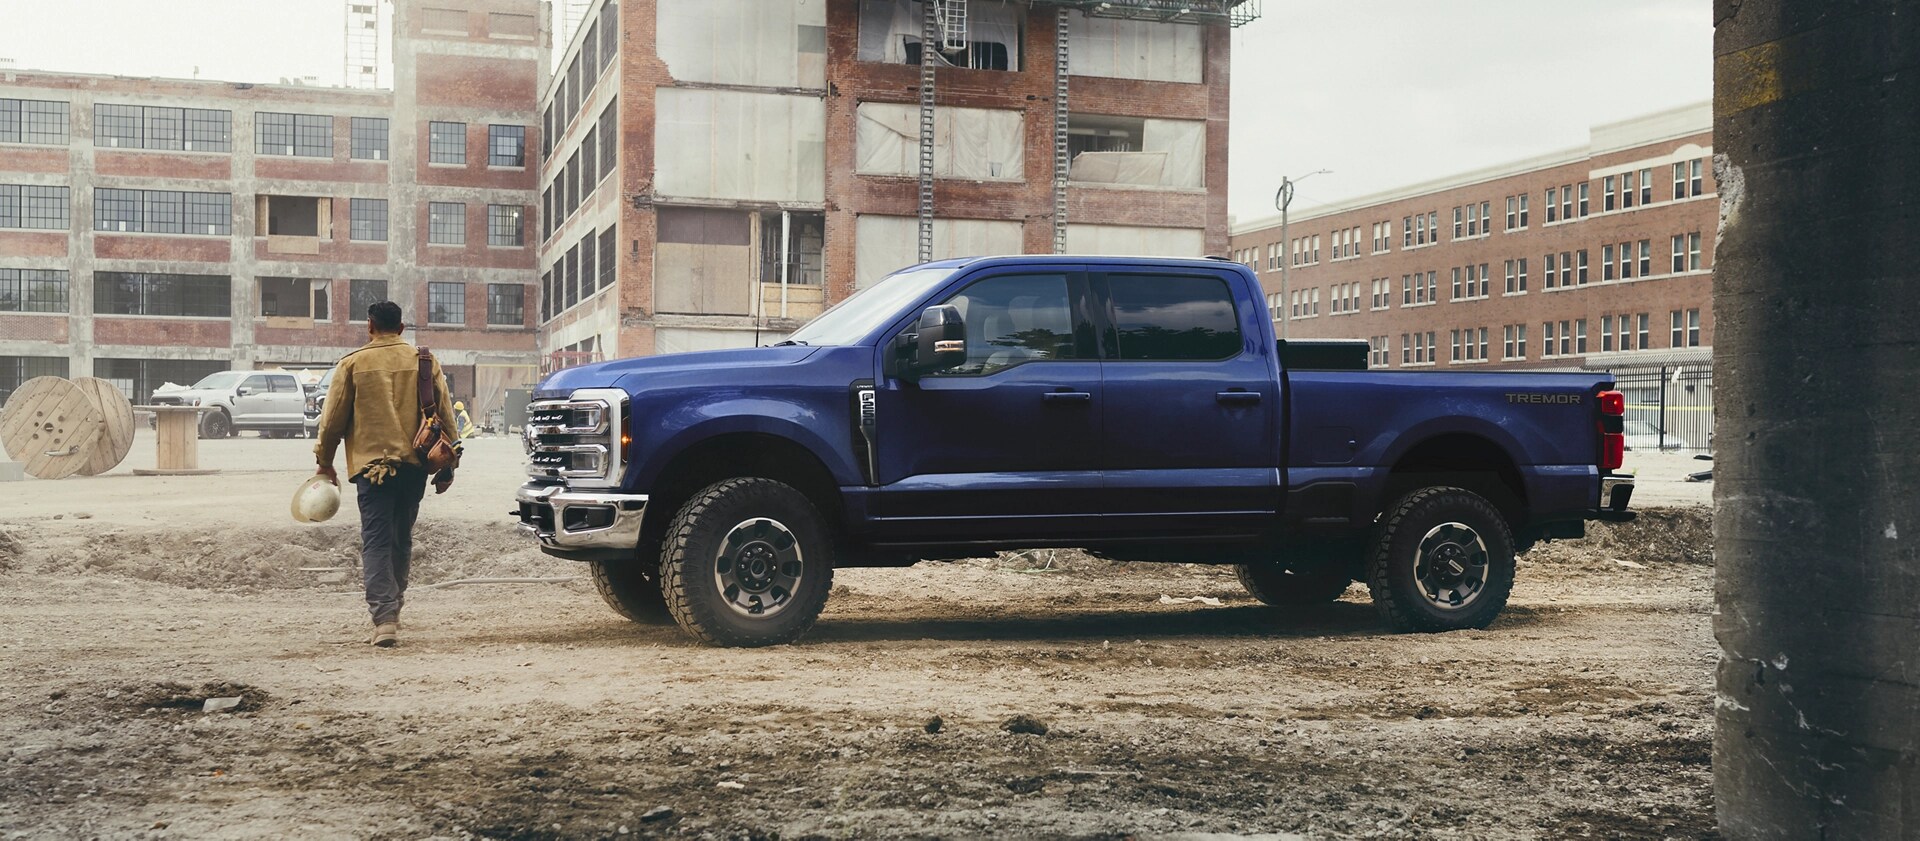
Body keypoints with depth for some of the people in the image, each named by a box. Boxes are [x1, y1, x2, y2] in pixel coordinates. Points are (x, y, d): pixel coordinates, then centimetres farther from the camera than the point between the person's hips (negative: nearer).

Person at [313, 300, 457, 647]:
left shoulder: (353, 364, 1)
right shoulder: (425, 362, 7)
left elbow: (333, 418, 2)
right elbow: (444, 416, 7)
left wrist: (325, 462, 15)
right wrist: (446, 469, 13)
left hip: (372, 464, -3)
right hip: (414, 463, 3)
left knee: (376, 541, -5)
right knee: (401, 538, 18)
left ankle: (384, 617, -16)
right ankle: (392, 602, 31)